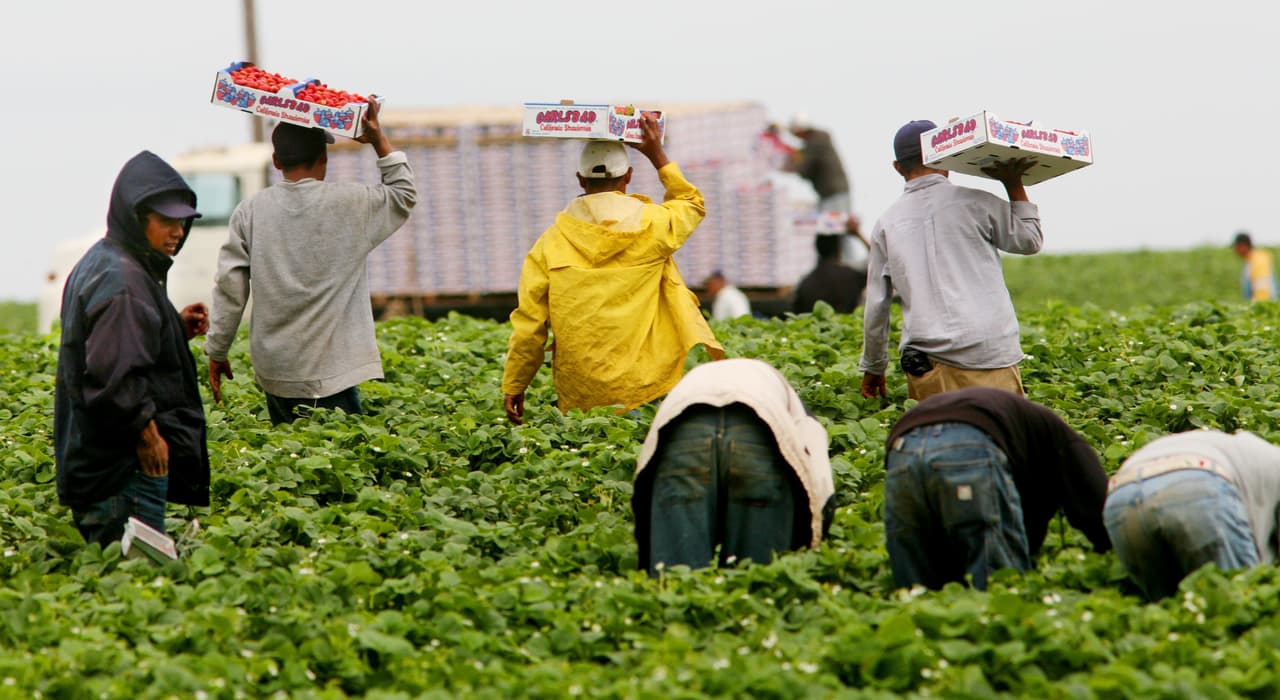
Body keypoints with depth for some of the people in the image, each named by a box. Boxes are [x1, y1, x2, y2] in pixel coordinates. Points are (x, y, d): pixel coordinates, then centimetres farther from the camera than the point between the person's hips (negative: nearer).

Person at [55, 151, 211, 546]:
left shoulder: (101, 264, 14)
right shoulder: (121, 281, -19)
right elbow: (112, 374, -25)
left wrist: (177, 328, 11)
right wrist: (146, 432, -17)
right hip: (124, 464, -11)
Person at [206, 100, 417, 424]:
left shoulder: (250, 211, 1)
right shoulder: (349, 203, -5)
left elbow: (230, 287, 2)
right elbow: (404, 194, 15)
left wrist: (217, 352, 11)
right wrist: (378, 140, 14)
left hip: (273, 373, 4)